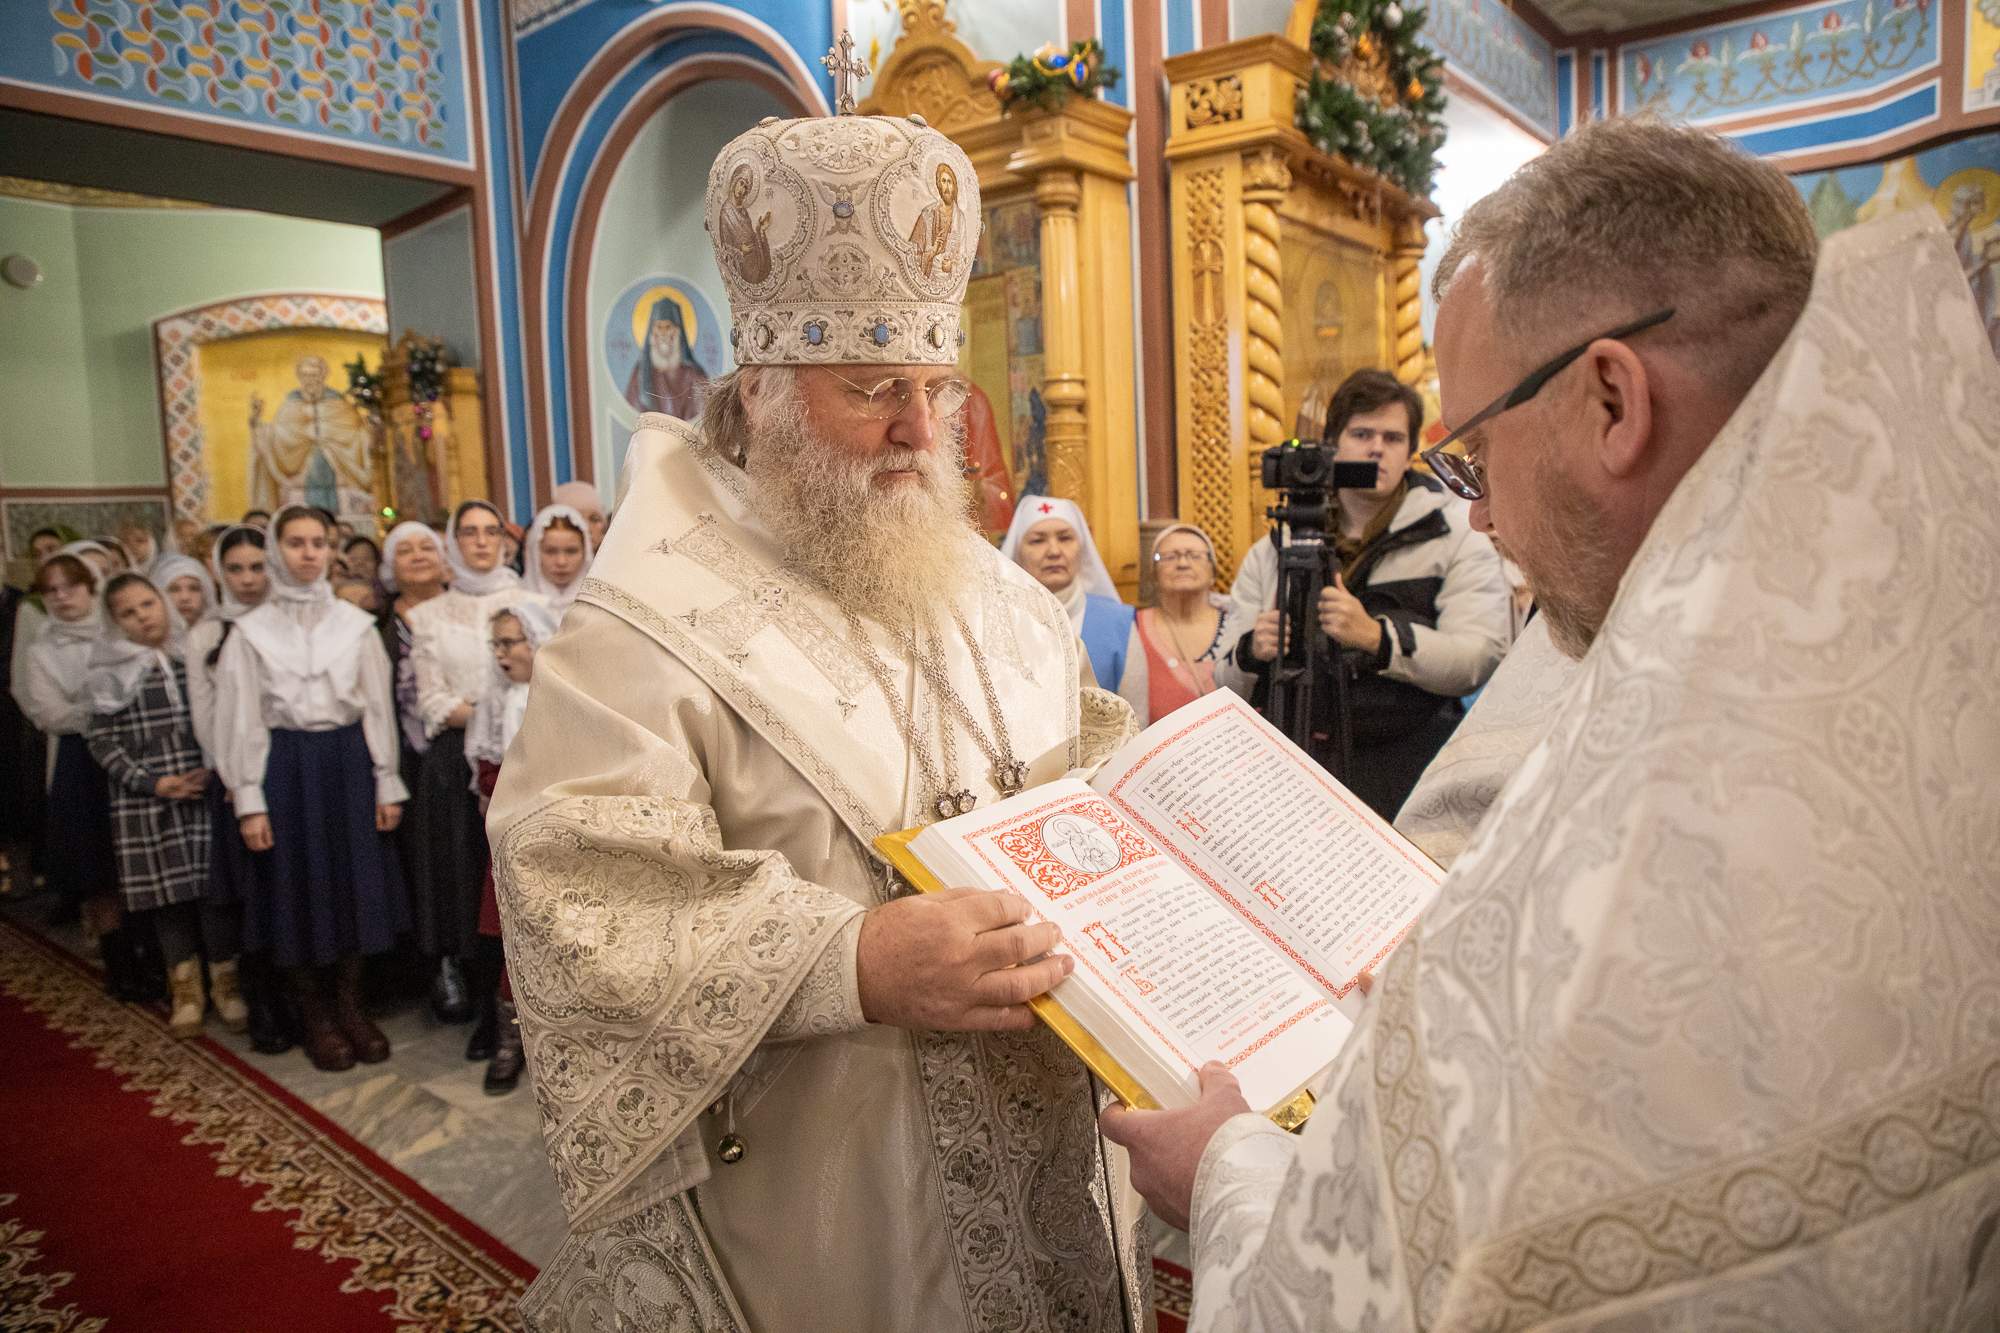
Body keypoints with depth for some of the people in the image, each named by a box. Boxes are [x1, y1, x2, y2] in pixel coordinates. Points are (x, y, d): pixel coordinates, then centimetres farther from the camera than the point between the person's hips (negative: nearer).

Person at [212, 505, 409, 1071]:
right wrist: (249, 801, -7)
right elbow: (241, 719, -1)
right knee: (297, 887, 5)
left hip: (348, 763, 2)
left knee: (353, 881, 6)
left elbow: (378, 706, 5)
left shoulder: (355, 624, 5)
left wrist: (387, 784, 1)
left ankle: (351, 1005, 20)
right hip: (285, 765, -1)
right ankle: (313, 1016, 19)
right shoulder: (251, 630, 1)